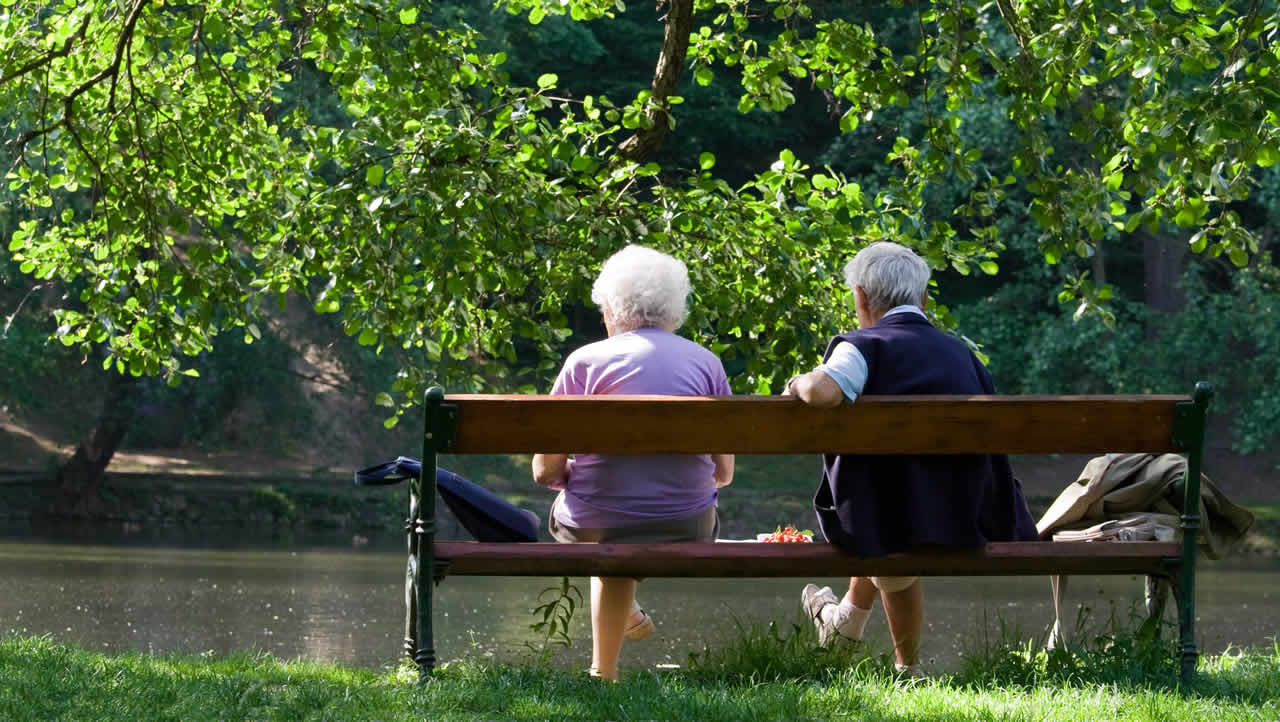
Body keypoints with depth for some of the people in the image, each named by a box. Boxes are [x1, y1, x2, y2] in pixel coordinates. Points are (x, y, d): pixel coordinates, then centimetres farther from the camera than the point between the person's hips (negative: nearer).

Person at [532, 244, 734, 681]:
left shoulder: (586, 361, -5)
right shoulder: (707, 364, 3)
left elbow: (545, 471, -5)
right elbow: (724, 472, 7)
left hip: (594, 530, -2)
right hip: (687, 530, 2)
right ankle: (605, 672, 41)